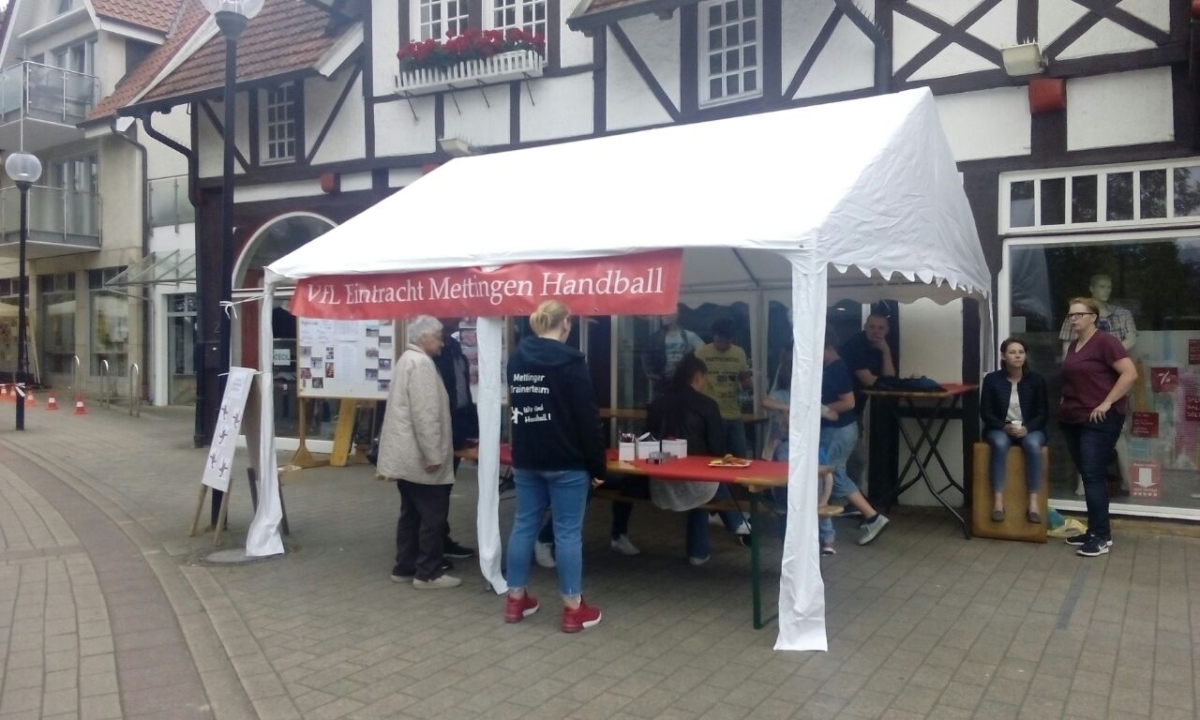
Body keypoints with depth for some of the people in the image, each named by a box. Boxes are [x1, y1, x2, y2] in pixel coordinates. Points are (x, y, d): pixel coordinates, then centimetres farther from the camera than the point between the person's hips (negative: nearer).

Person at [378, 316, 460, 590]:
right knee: (433, 515, -3)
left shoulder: (408, 359, 16)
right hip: (419, 457, -10)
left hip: (406, 455, 10)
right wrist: (433, 454, -21)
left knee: (411, 512, 16)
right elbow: (424, 414, -23)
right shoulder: (421, 363, -16)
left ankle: (404, 567, 23)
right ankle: (428, 573, 4)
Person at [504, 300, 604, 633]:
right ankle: (573, 608, 7)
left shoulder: (516, 359, 7)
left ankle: (516, 599, 22)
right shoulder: (570, 361, -13)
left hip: (525, 458, 6)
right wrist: (597, 465, -7)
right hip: (566, 461, -6)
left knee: (524, 524, 13)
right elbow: (587, 418, -13)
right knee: (568, 531, 0)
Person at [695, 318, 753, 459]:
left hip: (734, 414, 3)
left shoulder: (739, 353, 6)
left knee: (740, 455, 6)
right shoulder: (701, 353, -4)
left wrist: (744, 383, -7)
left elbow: (745, 380, 16)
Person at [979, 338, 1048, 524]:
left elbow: (1043, 412, 1)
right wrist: (1004, 426, -19)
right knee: (1000, 444, -35)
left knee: (1033, 445, -34)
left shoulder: (1036, 380, 2)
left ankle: (1033, 502, -33)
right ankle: (998, 501, -37)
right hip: (1000, 428, -1)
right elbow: (985, 412, -2)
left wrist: (1027, 428, -18)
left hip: (1030, 429, 1)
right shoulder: (992, 379, -1)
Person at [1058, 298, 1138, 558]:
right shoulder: (1073, 345, 13)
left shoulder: (1105, 342, -11)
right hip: (1072, 419, 8)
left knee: (1094, 476, -8)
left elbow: (1130, 373, -19)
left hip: (1099, 421, -8)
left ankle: (1102, 537, -2)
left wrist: (1106, 403, -20)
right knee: (1087, 475, 11)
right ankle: (1095, 531, 18)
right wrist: (1065, 400, 13)